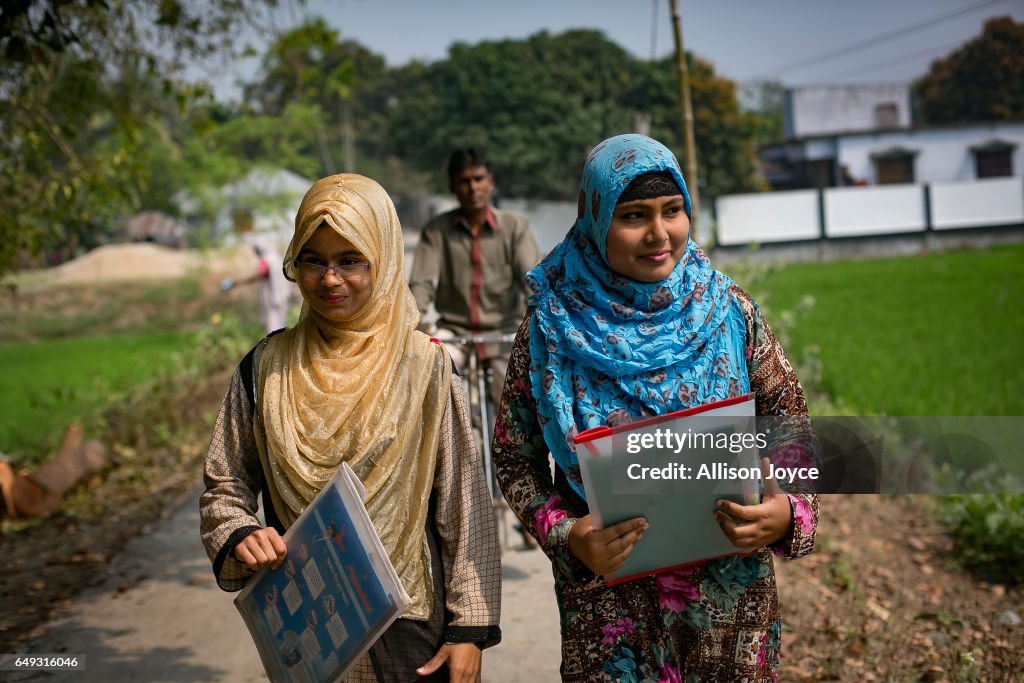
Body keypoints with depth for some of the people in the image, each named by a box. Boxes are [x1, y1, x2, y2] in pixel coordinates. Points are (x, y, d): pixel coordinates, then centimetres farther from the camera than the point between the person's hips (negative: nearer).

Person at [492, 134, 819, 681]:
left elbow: (791, 427, 3)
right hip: (610, 590, -1)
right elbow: (515, 456, -2)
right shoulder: (554, 324, -9)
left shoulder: (729, 312, -6)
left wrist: (791, 510, -14)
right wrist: (563, 535, -17)